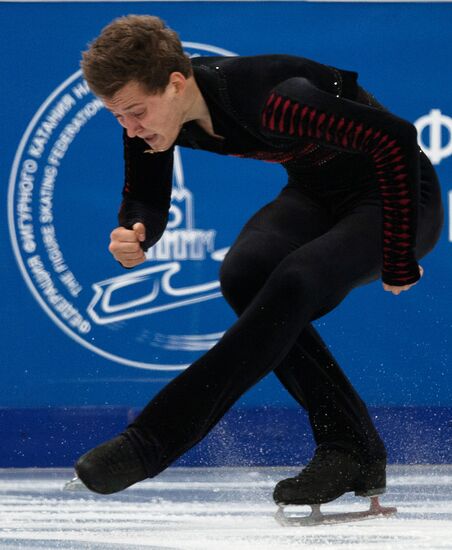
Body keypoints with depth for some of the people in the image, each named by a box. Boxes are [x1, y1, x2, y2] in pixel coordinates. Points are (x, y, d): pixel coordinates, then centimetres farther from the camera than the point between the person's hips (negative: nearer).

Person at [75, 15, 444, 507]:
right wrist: (133, 235, -25)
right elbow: (147, 202, 0)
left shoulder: (270, 100, -36)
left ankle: (150, 443, -30)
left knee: (293, 282, -31)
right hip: (316, 192, 7)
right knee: (244, 273, -22)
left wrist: (399, 261, -27)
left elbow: (397, 139, -35)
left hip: (396, 196, -7)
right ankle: (350, 450, -14)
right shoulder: (150, 111, -13)